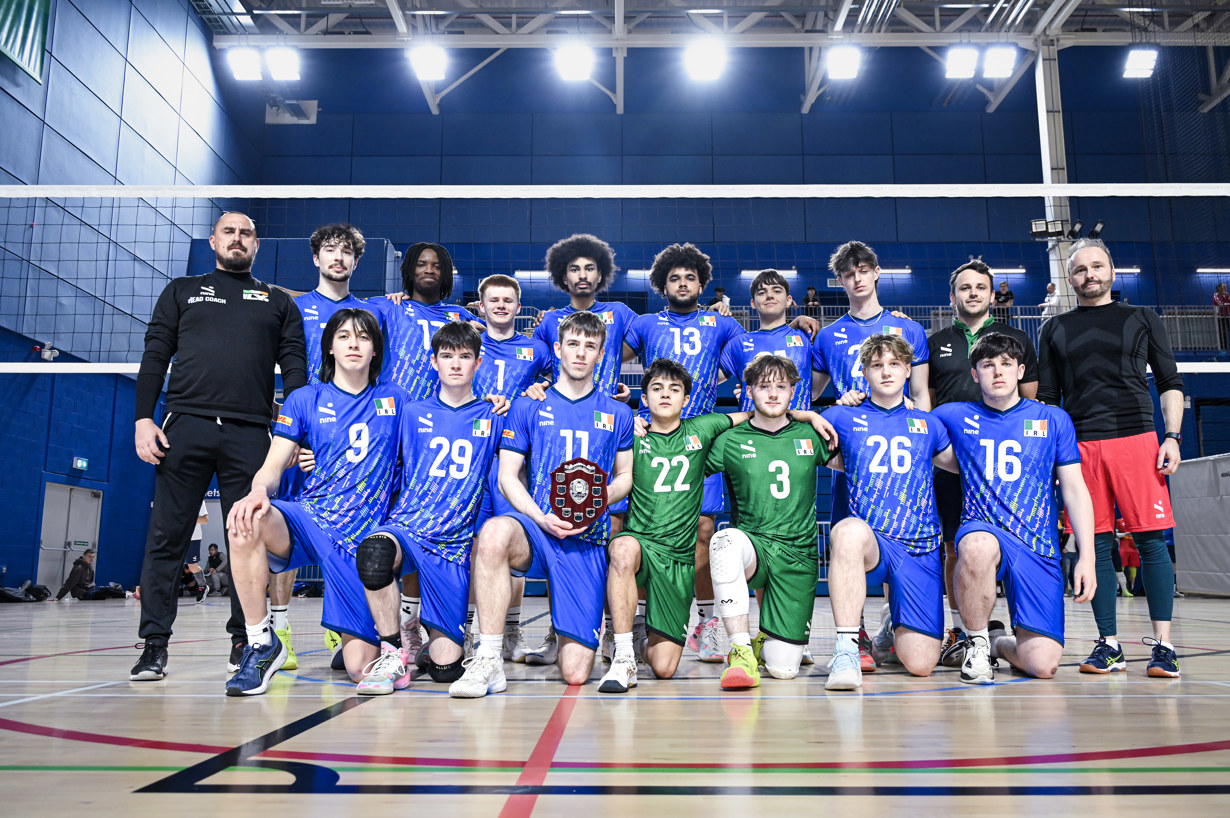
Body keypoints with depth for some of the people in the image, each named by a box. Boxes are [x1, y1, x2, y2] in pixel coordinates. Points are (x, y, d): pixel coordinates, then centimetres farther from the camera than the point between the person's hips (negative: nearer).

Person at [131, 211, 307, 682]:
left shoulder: (278, 303, 19)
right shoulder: (182, 291, 20)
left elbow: (295, 369, 11)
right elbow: (155, 356, 12)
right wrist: (143, 418, -1)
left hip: (250, 434, 0)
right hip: (185, 426, 0)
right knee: (166, 537, -1)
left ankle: (243, 640, 11)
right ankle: (154, 644, 6)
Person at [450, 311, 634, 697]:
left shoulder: (618, 414, 13)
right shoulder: (527, 407, 9)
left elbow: (626, 477, 17)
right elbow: (507, 476, 4)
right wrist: (542, 518, -13)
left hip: (588, 539, 1)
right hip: (536, 525, 0)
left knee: (575, 674, -8)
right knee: (495, 532, -40)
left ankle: (567, 631, 30)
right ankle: (488, 661, -29)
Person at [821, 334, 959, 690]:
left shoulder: (927, 423, 14)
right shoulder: (843, 417, 9)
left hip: (920, 550, 2)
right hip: (869, 544, -2)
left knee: (921, 664, -6)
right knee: (850, 530, -41)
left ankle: (896, 628, 31)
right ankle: (847, 649, -32)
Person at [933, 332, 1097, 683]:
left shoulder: (1054, 419, 9)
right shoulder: (955, 416, 9)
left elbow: (1075, 490, 8)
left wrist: (1086, 557, -1)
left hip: (1039, 549, 1)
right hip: (983, 530, -1)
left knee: (1042, 664, -13)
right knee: (978, 546, -41)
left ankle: (1000, 642, 25)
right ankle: (978, 641, -13)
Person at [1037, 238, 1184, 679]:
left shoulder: (1142, 319, 14)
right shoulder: (1055, 330, 17)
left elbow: (1170, 383, 11)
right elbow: (1047, 398, 16)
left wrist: (1172, 436, -2)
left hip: (1137, 439, -1)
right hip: (1080, 445, 1)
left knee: (1151, 540, -6)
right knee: (1096, 545, 1)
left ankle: (1163, 644, 0)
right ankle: (1109, 644, 8)